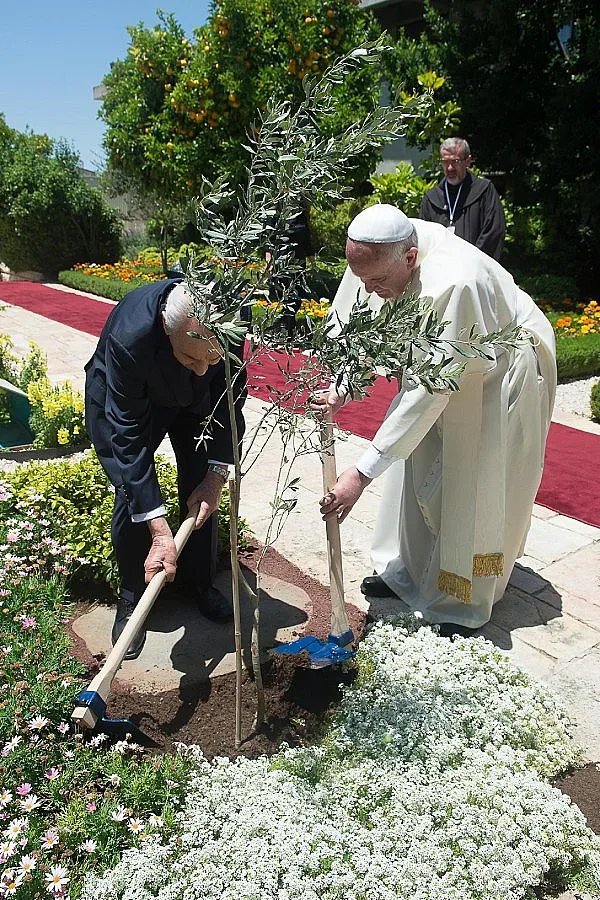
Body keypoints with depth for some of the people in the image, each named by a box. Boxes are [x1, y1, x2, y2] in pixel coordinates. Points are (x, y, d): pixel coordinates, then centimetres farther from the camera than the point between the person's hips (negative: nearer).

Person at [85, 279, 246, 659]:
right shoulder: (130, 335, -44)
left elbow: (231, 396, -18)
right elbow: (129, 437, -37)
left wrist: (217, 474, -22)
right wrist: (160, 532, -39)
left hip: (194, 399, 3)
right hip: (122, 397, -3)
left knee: (201, 487, 0)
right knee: (133, 492, -10)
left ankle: (199, 580, 24)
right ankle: (131, 598, 13)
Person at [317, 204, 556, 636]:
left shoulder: (453, 284, -42)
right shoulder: (380, 254, -21)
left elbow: (430, 391, -41)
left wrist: (362, 472, -41)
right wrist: (340, 390, -21)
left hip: (501, 374, -7)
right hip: (442, 360, 7)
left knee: (473, 490, -1)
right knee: (417, 467, 12)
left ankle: (463, 604, 17)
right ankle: (409, 571, 30)